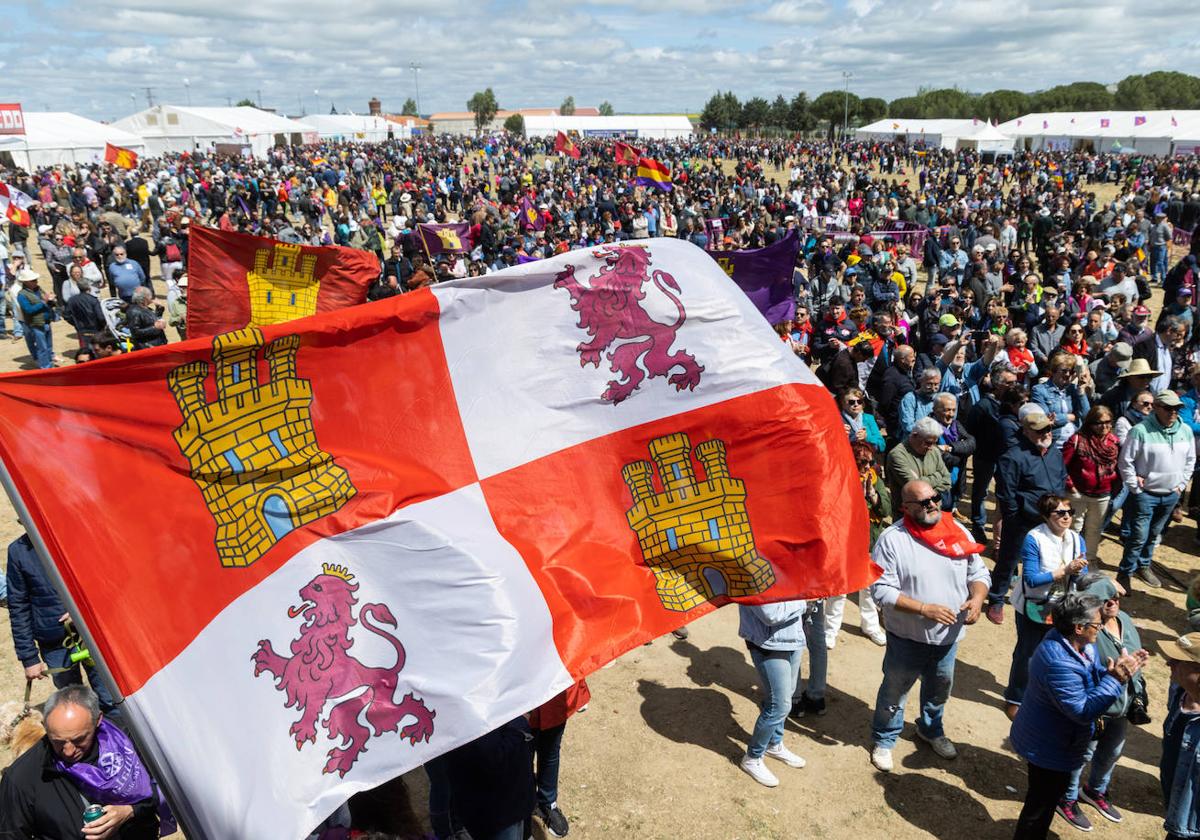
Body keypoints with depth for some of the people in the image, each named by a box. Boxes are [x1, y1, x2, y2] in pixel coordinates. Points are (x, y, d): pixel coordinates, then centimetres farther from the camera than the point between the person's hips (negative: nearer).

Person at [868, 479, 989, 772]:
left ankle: (931, 729, 54)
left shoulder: (958, 531, -5)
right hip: (907, 638, -4)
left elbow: (978, 572, 3)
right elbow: (882, 590, -22)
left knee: (940, 688, 27)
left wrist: (977, 598, -18)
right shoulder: (892, 540, -20)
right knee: (894, 692, 15)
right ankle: (884, 740, 38)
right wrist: (925, 609, -29)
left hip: (949, 635, 5)